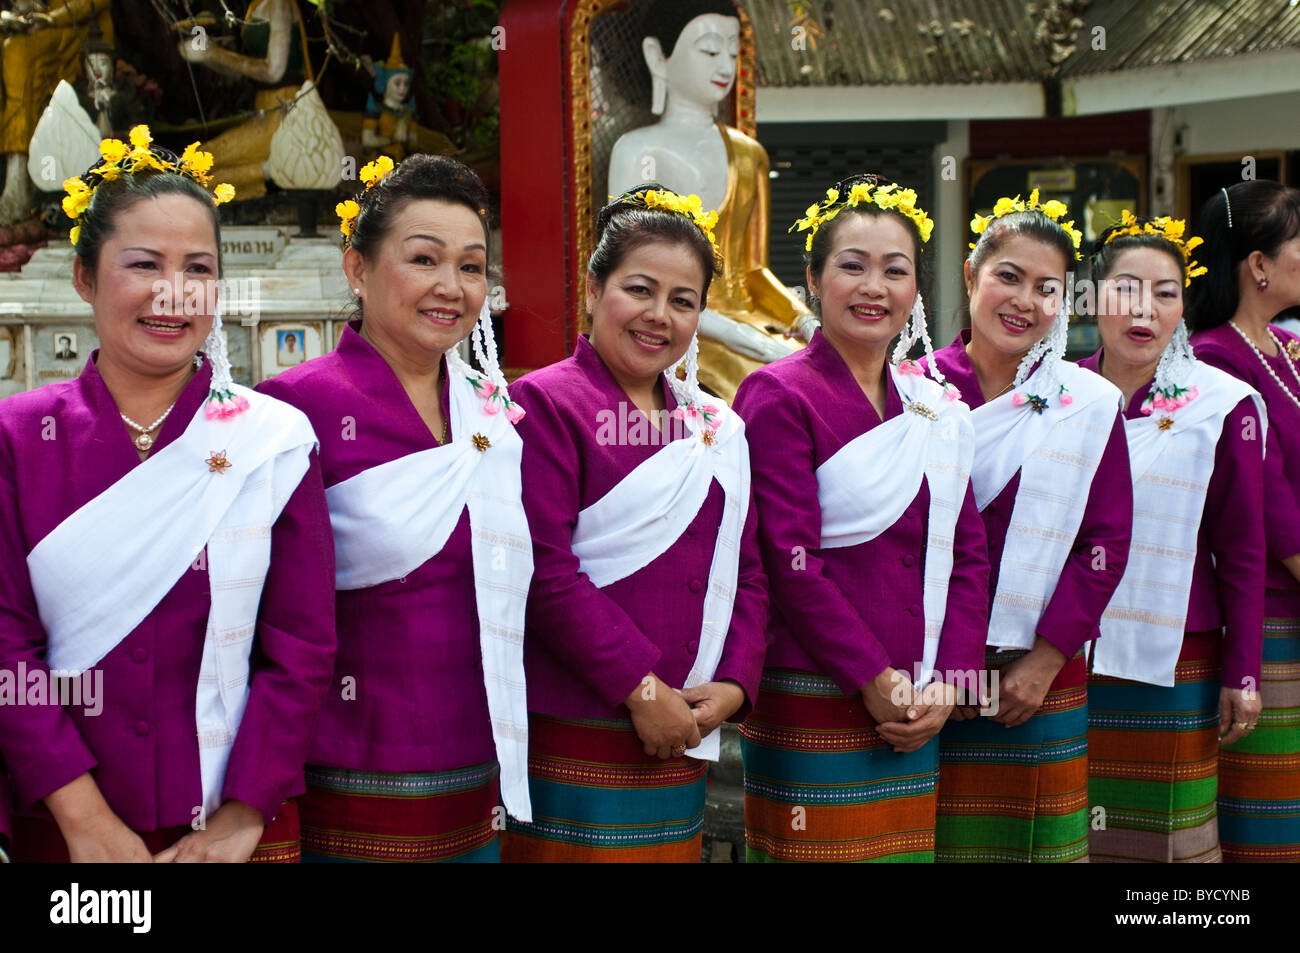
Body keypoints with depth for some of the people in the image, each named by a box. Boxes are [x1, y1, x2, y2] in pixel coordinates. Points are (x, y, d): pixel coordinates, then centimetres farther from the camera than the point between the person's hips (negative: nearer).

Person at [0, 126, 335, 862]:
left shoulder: (274, 439, -3)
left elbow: (304, 648, -4)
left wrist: (245, 815, -12)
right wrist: (85, 819, -14)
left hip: (237, 830, 0)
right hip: (62, 831, 0)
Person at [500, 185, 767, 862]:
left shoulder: (715, 426, 14)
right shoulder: (546, 403, -6)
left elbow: (747, 571, 14)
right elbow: (545, 571, -15)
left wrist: (735, 683, -2)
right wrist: (639, 688, -16)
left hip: (682, 740, 6)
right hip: (573, 740, -6)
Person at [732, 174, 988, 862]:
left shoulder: (938, 408, 12)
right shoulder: (779, 396, -6)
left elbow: (969, 555, 10)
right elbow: (790, 561, -13)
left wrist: (947, 682, -2)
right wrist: (873, 682, -13)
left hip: (916, 713, 6)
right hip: (813, 708, -6)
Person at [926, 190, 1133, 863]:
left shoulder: (1091, 406, 2)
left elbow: (1106, 543, 0)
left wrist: (1047, 658, -7)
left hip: (1041, 681, 1)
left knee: (1034, 842, 5)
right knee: (924, 841, 4)